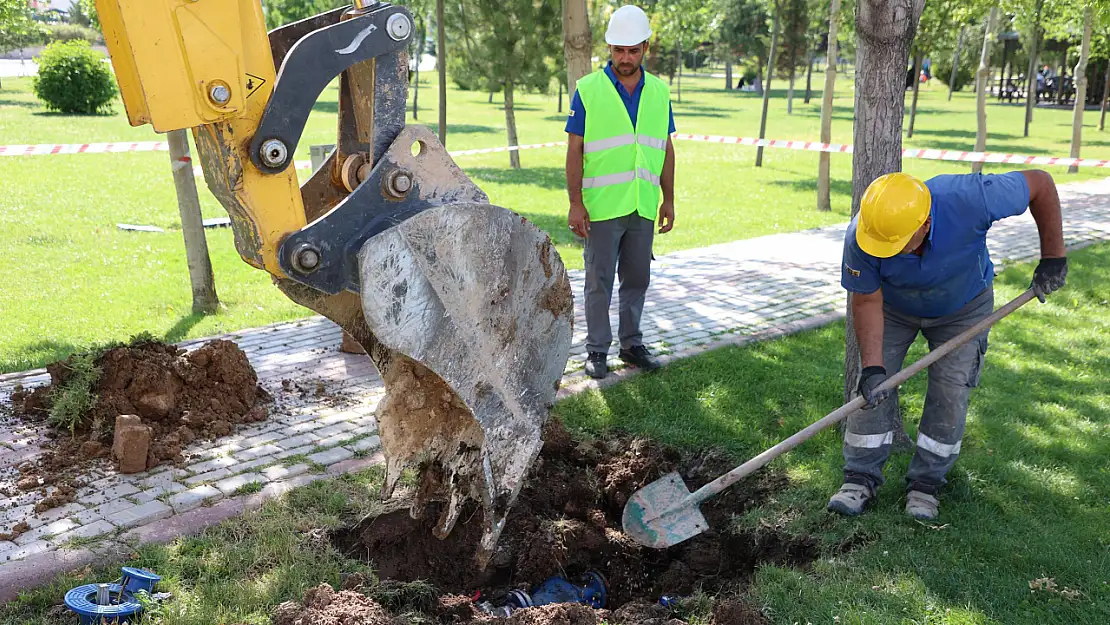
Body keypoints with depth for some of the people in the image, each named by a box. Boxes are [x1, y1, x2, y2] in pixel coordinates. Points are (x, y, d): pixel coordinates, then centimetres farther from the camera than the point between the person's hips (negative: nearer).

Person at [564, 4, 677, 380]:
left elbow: (666, 150, 12)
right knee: (599, 281, 4)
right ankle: (597, 351, 15)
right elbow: (574, 150, -5)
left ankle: (632, 344, 25)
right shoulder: (588, 90, -4)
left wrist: (668, 200, 8)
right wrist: (575, 203, -11)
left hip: (644, 207, 4)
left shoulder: (660, 92, 8)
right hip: (602, 207, -4)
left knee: (637, 279, 12)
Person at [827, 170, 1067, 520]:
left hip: (962, 308, 0)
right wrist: (872, 366, -27)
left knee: (950, 392, -6)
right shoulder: (860, 238, -36)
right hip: (894, 308, 1)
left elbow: (1041, 183, -23)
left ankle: (926, 483, 8)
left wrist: (1053, 257, -18)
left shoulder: (969, 199, -41)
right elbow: (866, 301, -22)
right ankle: (861, 478, 6)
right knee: (873, 389, -7)